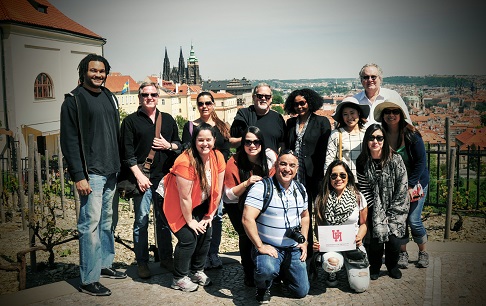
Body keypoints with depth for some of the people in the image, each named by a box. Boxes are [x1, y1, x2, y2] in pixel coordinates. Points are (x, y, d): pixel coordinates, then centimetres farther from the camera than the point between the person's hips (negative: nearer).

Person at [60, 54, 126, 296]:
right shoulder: (74, 100, -6)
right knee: (90, 225, -4)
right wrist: (78, 176, -16)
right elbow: (69, 141, -11)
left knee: (107, 221, 14)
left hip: (111, 172, 7)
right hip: (91, 173, -7)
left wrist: (120, 167, 14)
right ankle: (88, 280, 5)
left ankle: (104, 264, 29)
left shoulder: (109, 97, 15)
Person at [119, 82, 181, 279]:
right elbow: (127, 153, -4)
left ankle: (166, 257, 23)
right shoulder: (131, 121, 2)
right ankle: (142, 263, 12)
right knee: (141, 221, 1)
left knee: (164, 219, 11)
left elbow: (179, 143, 20)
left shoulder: (168, 119, 15)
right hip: (142, 178, -3)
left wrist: (169, 145, -2)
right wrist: (139, 176, -12)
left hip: (165, 177, 4)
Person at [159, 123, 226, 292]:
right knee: (188, 238, -14)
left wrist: (209, 215, -4)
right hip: (173, 203, -6)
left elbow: (218, 190, -5)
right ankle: (179, 279, 7)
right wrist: (190, 221, -16)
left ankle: (197, 271, 20)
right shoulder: (185, 162, -31)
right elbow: (185, 198, -26)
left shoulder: (218, 158, -13)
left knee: (205, 233, -3)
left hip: (198, 204, 6)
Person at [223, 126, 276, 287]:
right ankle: (249, 275, 6)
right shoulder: (234, 163, -20)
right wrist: (247, 183, -31)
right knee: (246, 235, -15)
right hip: (236, 205, -2)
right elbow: (230, 194, -17)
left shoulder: (270, 156, -15)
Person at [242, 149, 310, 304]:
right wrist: (260, 246, -23)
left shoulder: (300, 190, 5)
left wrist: (304, 242, 10)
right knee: (268, 270, -37)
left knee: (301, 292, 7)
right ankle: (263, 286, 1)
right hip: (268, 247, -5)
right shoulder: (261, 188, -18)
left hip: (294, 249, 6)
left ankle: (281, 271, 37)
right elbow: (247, 219, -24)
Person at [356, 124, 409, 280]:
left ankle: (392, 266, 18)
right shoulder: (362, 162, -4)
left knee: (393, 238, -14)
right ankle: (374, 267, 15)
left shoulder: (395, 159, -10)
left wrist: (391, 213, -10)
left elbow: (402, 187, -8)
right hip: (375, 208, 1)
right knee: (376, 237, -14)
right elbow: (364, 190, 0)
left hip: (395, 207, -1)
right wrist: (378, 213, -6)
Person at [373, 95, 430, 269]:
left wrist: (409, 186, -14)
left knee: (414, 220, -4)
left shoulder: (412, 135, -15)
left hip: (415, 183, -2)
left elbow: (421, 162, -12)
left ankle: (422, 253, 21)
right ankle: (402, 253, 23)